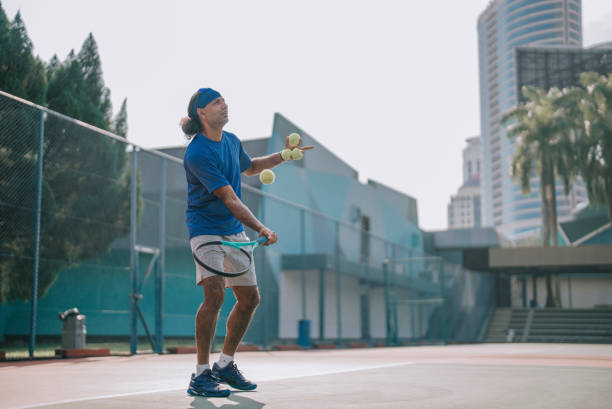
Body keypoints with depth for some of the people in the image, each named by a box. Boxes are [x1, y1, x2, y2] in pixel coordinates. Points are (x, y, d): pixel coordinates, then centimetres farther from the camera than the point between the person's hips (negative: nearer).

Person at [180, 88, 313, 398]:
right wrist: (260, 228, -34)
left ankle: (225, 365, 23)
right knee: (215, 293, -24)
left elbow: (249, 167, 29)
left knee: (250, 298, 7)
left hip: (235, 230, 8)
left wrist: (282, 156, 20)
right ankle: (201, 376, -15)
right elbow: (229, 199, -26)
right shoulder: (197, 154, -19)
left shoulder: (232, 141, 6)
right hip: (206, 229, -8)